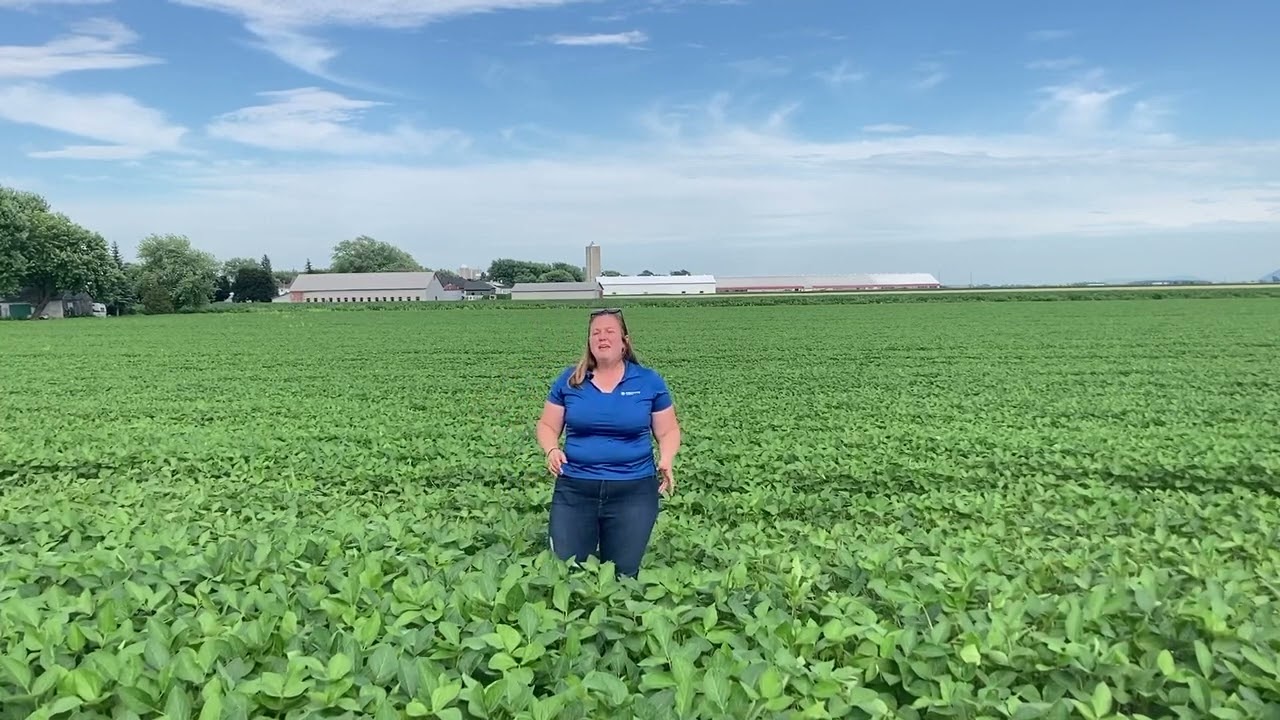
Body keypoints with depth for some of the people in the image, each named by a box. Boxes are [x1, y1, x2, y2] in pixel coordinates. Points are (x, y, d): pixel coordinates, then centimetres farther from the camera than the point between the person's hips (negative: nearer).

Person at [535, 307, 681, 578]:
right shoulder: (569, 380, 4)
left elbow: (668, 431, 7)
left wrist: (666, 460, -12)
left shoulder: (650, 381, 2)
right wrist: (552, 450, -12)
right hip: (574, 489, 1)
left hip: (633, 491, -1)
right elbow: (547, 426, 9)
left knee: (623, 574, 9)